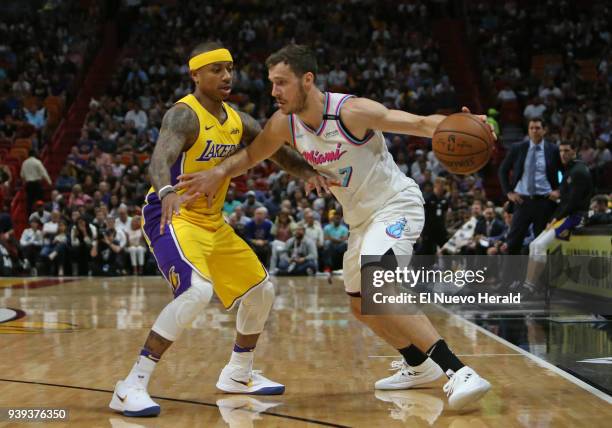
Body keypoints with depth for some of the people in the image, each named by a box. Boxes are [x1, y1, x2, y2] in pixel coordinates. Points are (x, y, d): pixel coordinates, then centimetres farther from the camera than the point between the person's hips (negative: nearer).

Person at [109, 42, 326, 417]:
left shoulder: (239, 121, 6)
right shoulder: (183, 115, -18)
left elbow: (278, 152, 10)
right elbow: (160, 160, -35)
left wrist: (308, 173, -12)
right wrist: (168, 191, -58)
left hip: (213, 221, 9)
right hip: (173, 216, -9)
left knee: (261, 290, 14)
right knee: (197, 291, -31)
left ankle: (239, 374, 35)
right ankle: (132, 387, -25)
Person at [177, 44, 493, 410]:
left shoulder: (352, 111, -25)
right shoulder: (285, 123, -5)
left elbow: (421, 124, -25)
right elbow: (251, 155, 10)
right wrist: (219, 172, -11)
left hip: (396, 205, -9)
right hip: (361, 218, 9)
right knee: (362, 307, 18)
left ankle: (459, 372, -32)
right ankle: (418, 366, 41)